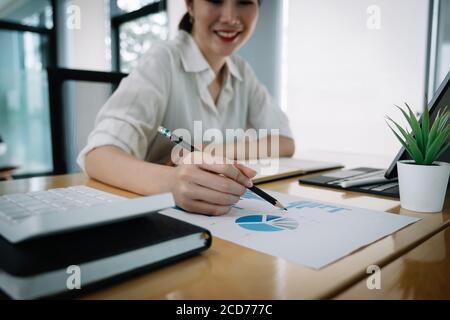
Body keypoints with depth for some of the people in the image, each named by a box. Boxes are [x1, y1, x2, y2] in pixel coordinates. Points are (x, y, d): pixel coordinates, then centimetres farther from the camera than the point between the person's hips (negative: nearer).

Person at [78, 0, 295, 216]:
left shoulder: (242, 72, 5)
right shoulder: (162, 61, -13)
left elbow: (285, 142, 1)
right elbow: (98, 155, -26)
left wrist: (223, 151, -18)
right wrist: (170, 182, -47)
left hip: (225, 212, 5)